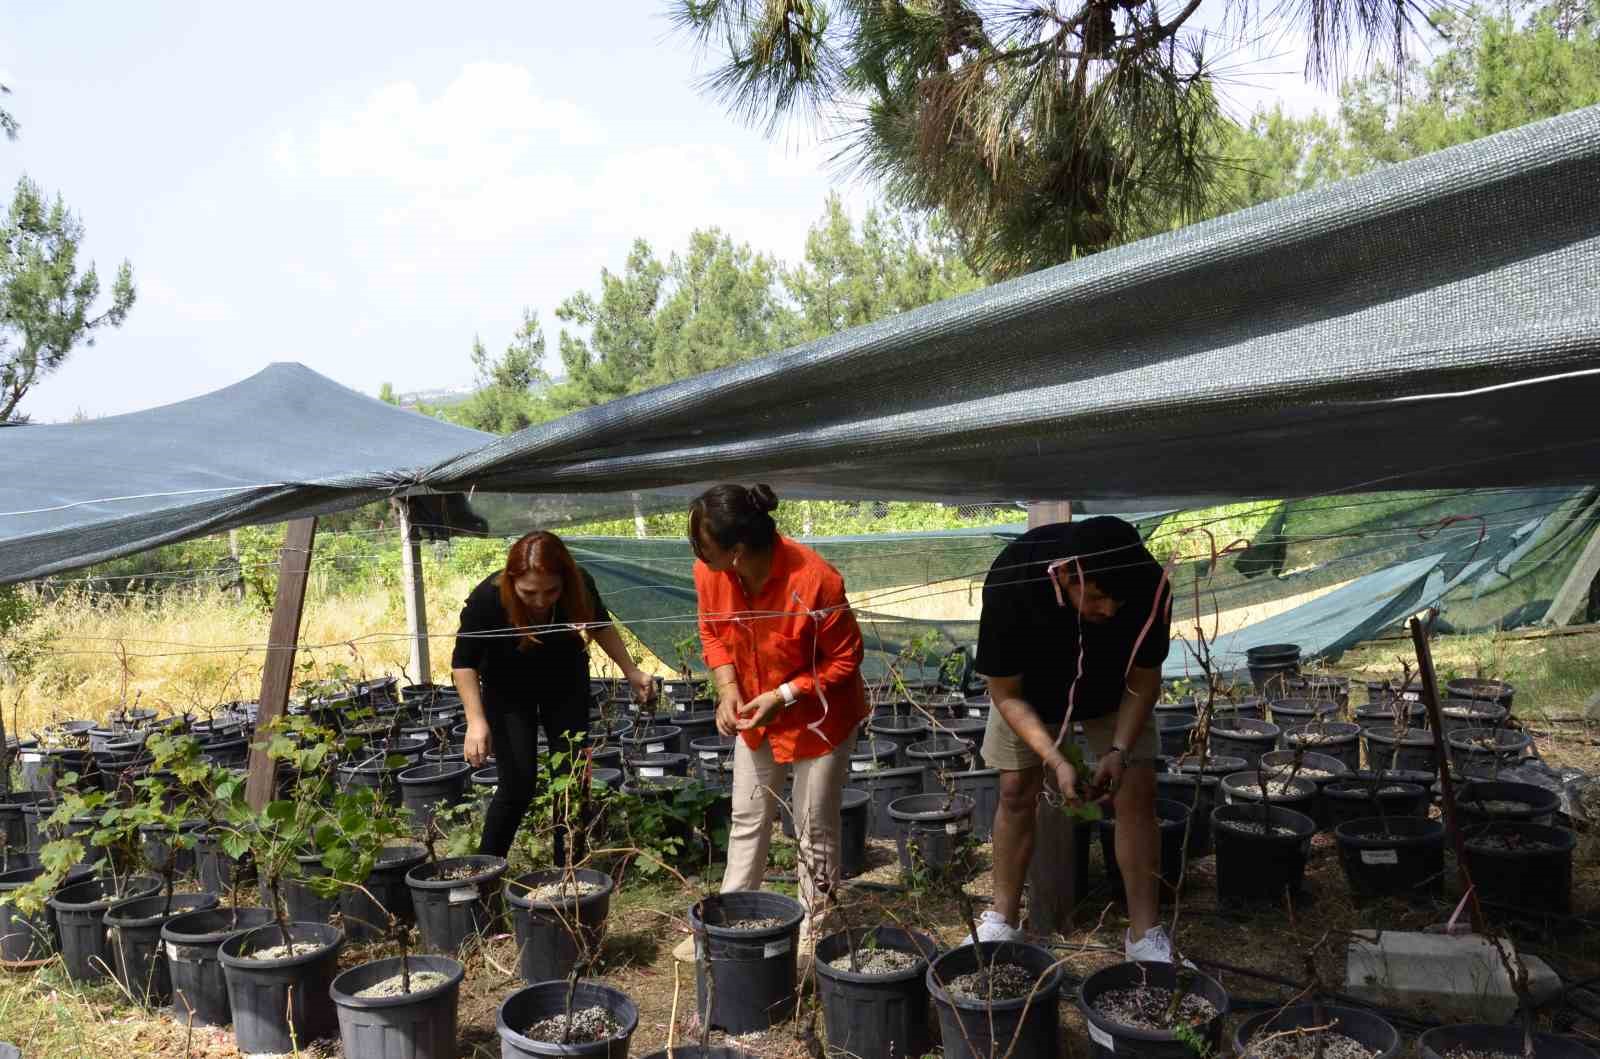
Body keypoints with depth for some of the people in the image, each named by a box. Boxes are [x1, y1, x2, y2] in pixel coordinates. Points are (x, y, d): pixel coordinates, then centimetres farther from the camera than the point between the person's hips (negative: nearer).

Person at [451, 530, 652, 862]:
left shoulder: (580, 586, -28)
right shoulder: (487, 598, -35)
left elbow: (600, 624, -3)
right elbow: (464, 661, -18)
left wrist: (631, 671, -1)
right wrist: (476, 720, -26)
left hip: (566, 684, 2)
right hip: (508, 691, -2)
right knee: (518, 785, -7)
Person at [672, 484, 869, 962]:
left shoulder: (814, 582, -34)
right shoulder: (710, 572, -18)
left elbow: (845, 659, -21)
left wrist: (783, 696, -27)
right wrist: (727, 688, -14)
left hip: (818, 716, -5)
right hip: (754, 712, 5)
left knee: (814, 829, 8)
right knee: (747, 819, 15)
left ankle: (812, 934, 26)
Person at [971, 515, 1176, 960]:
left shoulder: (1150, 588, -35)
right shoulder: (1010, 585, -40)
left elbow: (1143, 681, -17)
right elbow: (1006, 693, -26)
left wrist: (1120, 750, -29)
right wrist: (1055, 759, -35)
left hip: (1113, 688, 1)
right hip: (1030, 686, -1)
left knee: (1136, 791, -8)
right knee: (1016, 791, 0)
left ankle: (1144, 934, 3)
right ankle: (1001, 921, 17)